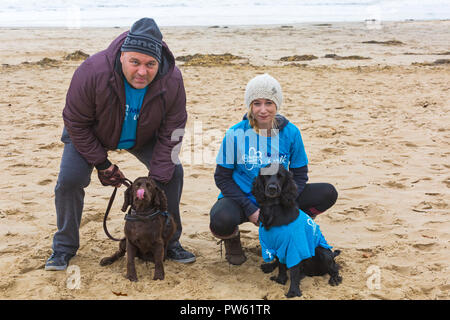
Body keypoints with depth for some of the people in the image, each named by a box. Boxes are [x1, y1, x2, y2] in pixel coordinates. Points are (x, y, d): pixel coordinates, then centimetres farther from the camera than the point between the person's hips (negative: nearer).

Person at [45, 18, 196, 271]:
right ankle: (64, 246, 6)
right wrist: (102, 164, -23)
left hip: (143, 136, 2)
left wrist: (158, 178, -26)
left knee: (172, 172, -11)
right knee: (70, 180, -16)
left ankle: (170, 242, 7)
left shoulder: (172, 80, -31)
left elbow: (171, 130, -21)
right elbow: (76, 123, -24)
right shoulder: (92, 72, -39)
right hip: (92, 135, -2)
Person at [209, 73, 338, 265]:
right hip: (242, 198, -3)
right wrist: (250, 210, -19)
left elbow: (300, 174, 1)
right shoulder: (235, 134, -15)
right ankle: (232, 239, 4)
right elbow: (222, 177, -8)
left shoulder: (291, 132, -8)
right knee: (221, 221, -37)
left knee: (328, 193, -13)